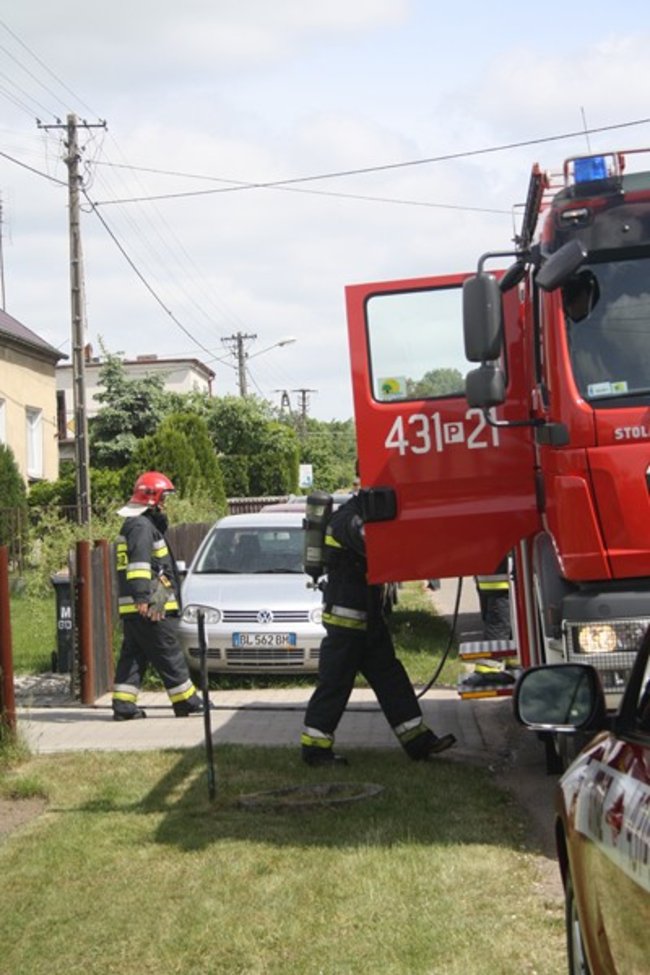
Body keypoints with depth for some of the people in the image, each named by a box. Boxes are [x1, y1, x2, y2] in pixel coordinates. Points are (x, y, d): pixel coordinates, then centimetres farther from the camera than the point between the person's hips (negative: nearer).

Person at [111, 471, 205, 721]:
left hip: (131, 609, 10)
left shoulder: (136, 524, 21)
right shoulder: (141, 526, -13)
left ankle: (123, 705, 7)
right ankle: (187, 702, 4)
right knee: (169, 656, -2)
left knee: (133, 656, 9)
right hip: (149, 607, -10)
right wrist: (142, 597, -29)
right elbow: (139, 562, -24)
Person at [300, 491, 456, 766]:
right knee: (334, 683, -3)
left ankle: (419, 741, 13)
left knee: (390, 677, 10)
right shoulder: (349, 519, -17)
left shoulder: (362, 515, 15)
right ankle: (314, 747, 6)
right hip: (346, 616, -10)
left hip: (368, 616, 10)